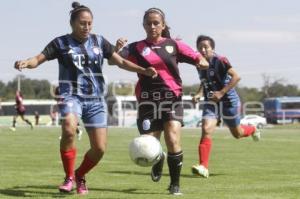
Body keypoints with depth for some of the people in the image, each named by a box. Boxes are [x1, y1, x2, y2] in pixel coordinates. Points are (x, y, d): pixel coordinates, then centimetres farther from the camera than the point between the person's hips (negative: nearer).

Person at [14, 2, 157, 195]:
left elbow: (121, 62, 6)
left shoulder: (99, 41, 7)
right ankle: (69, 177, -16)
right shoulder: (61, 42, 1)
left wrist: (143, 71, -7)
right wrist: (26, 63, -29)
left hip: (96, 99, 3)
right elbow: (39, 59, -7)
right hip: (71, 96, -3)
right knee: (69, 129, -34)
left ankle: (80, 176, 26)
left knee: (100, 149, -4)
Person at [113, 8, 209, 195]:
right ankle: (158, 160, 38)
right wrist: (118, 48, -26)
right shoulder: (137, 48, 4)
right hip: (148, 101, 1)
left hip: (172, 99, 0)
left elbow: (200, 60, 5)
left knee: (173, 140, -16)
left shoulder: (174, 45, 6)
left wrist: (202, 62, -17)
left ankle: (175, 184, 2)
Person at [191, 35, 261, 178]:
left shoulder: (220, 61, -18)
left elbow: (236, 77, -24)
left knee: (237, 133, 13)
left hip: (228, 101, -4)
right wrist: (199, 93, 5)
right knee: (206, 130, -18)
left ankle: (252, 130, 50)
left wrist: (222, 93, -27)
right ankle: (203, 167, -20)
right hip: (210, 102, 4)